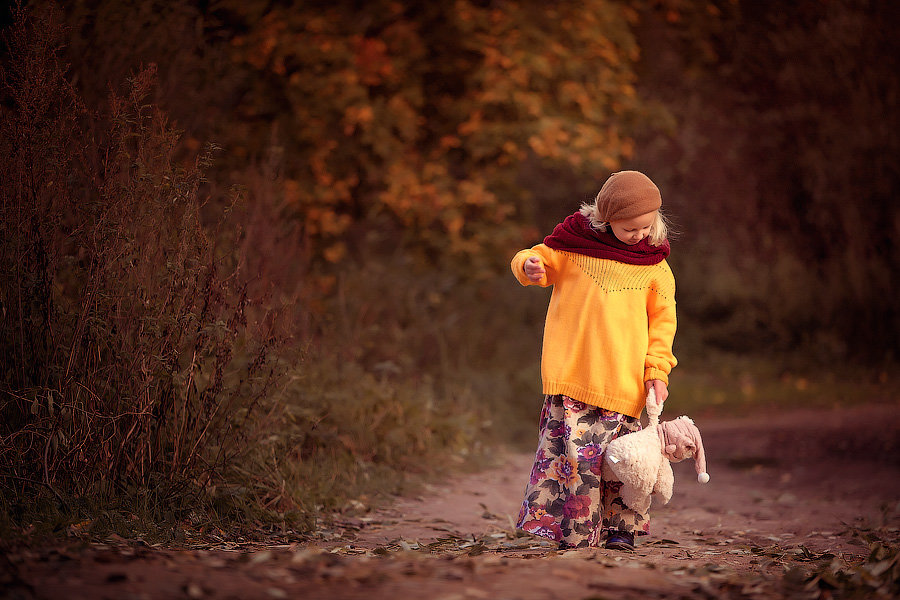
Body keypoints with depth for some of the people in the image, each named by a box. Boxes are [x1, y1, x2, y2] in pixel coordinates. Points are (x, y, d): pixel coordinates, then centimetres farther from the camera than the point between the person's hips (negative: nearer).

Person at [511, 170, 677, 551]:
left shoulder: (653, 263, 6)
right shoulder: (575, 240, 2)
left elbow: (663, 320, 11)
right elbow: (543, 262, 12)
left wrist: (657, 370, 1)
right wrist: (529, 266, -13)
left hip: (622, 379, 1)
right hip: (571, 372, -1)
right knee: (574, 446, -8)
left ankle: (621, 527, 15)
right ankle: (574, 532, 0)